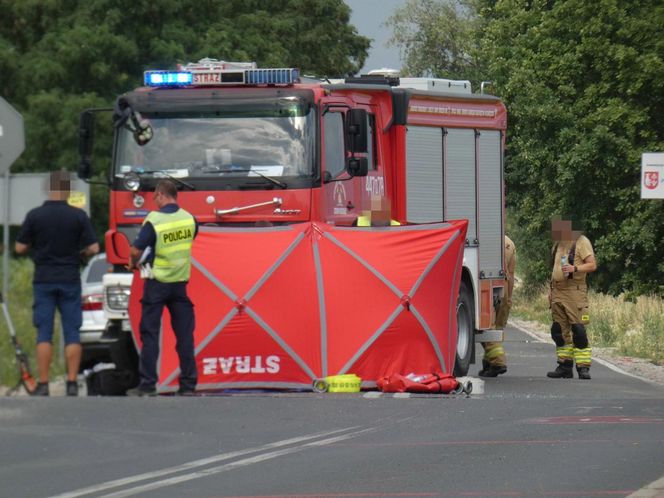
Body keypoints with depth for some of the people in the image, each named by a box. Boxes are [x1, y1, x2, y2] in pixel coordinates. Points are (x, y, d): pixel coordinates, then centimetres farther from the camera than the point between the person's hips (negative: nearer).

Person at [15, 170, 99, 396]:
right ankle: (72, 383, 0)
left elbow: (20, 248, -1)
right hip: (70, 281, 0)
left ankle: (43, 384, -3)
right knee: (72, 333, 4)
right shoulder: (78, 216, -5)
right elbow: (93, 248, -6)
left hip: (43, 281, 0)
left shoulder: (35, 215, -5)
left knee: (44, 334, 2)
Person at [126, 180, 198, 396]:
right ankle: (188, 384, 5)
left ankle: (147, 384, 0)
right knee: (184, 334, 7)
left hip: (157, 283, -4)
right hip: (181, 281, 4)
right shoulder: (189, 219, 0)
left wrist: (133, 263, 4)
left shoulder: (154, 220, -15)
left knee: (150, 333, 3)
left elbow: (136, 250, -16)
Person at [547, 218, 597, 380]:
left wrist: (574, 269, -24)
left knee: (578, 330, -12)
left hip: (574, 292, -8)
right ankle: (565, 366, 11)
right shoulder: (558, 243, 17)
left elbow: (592, 265, -10)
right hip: (558, 292, 8)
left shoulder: (581, 242, -5)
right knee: (560, 331, 7)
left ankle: (583, 368, -13)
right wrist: (551, 289, 19)